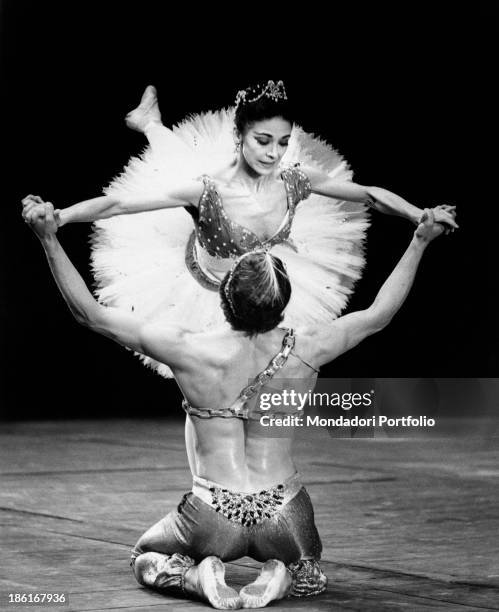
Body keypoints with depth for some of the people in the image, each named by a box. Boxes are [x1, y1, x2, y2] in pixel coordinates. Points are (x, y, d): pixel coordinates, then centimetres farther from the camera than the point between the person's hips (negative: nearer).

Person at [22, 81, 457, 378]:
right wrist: (56, 218, -51)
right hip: (207, 292, -4)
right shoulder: (209, 190, -38)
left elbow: (370, 194, -15)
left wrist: (422, 217, -19)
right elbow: (117, 204, -41)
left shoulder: (295, 180, -27)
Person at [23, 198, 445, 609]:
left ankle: (197, 576, -4)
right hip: (284, 516, 2)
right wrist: (420, 242, 14)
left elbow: (90, 313, -12)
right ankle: (281, 577, -1)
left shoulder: (190, 352, -18)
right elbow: (380, 314, 5)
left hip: (214, 516, -1)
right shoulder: (306, 352, -12)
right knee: (311, 576, 34)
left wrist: (50, 239, -11)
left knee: (147, 560, 28)